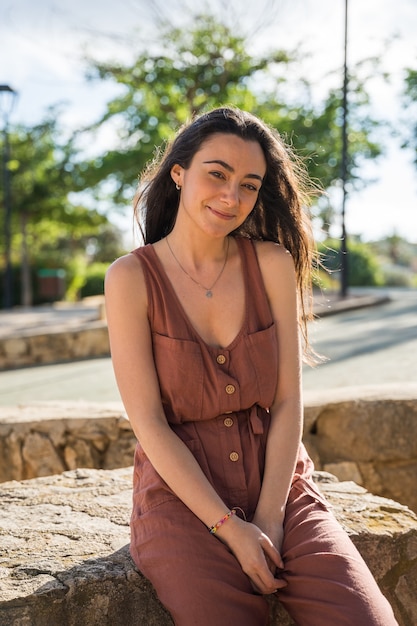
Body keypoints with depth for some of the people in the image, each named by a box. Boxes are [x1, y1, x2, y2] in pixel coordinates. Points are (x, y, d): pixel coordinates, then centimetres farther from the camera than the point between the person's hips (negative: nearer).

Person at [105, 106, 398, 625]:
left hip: (279, 485, 2)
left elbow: (288, 402, -1)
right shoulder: (132, 277, -6)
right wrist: (230, 527, -13)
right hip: (181, 493, -2)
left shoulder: (274, 264, 1)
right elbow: (148, 422, -9)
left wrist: (269, 519, -10)